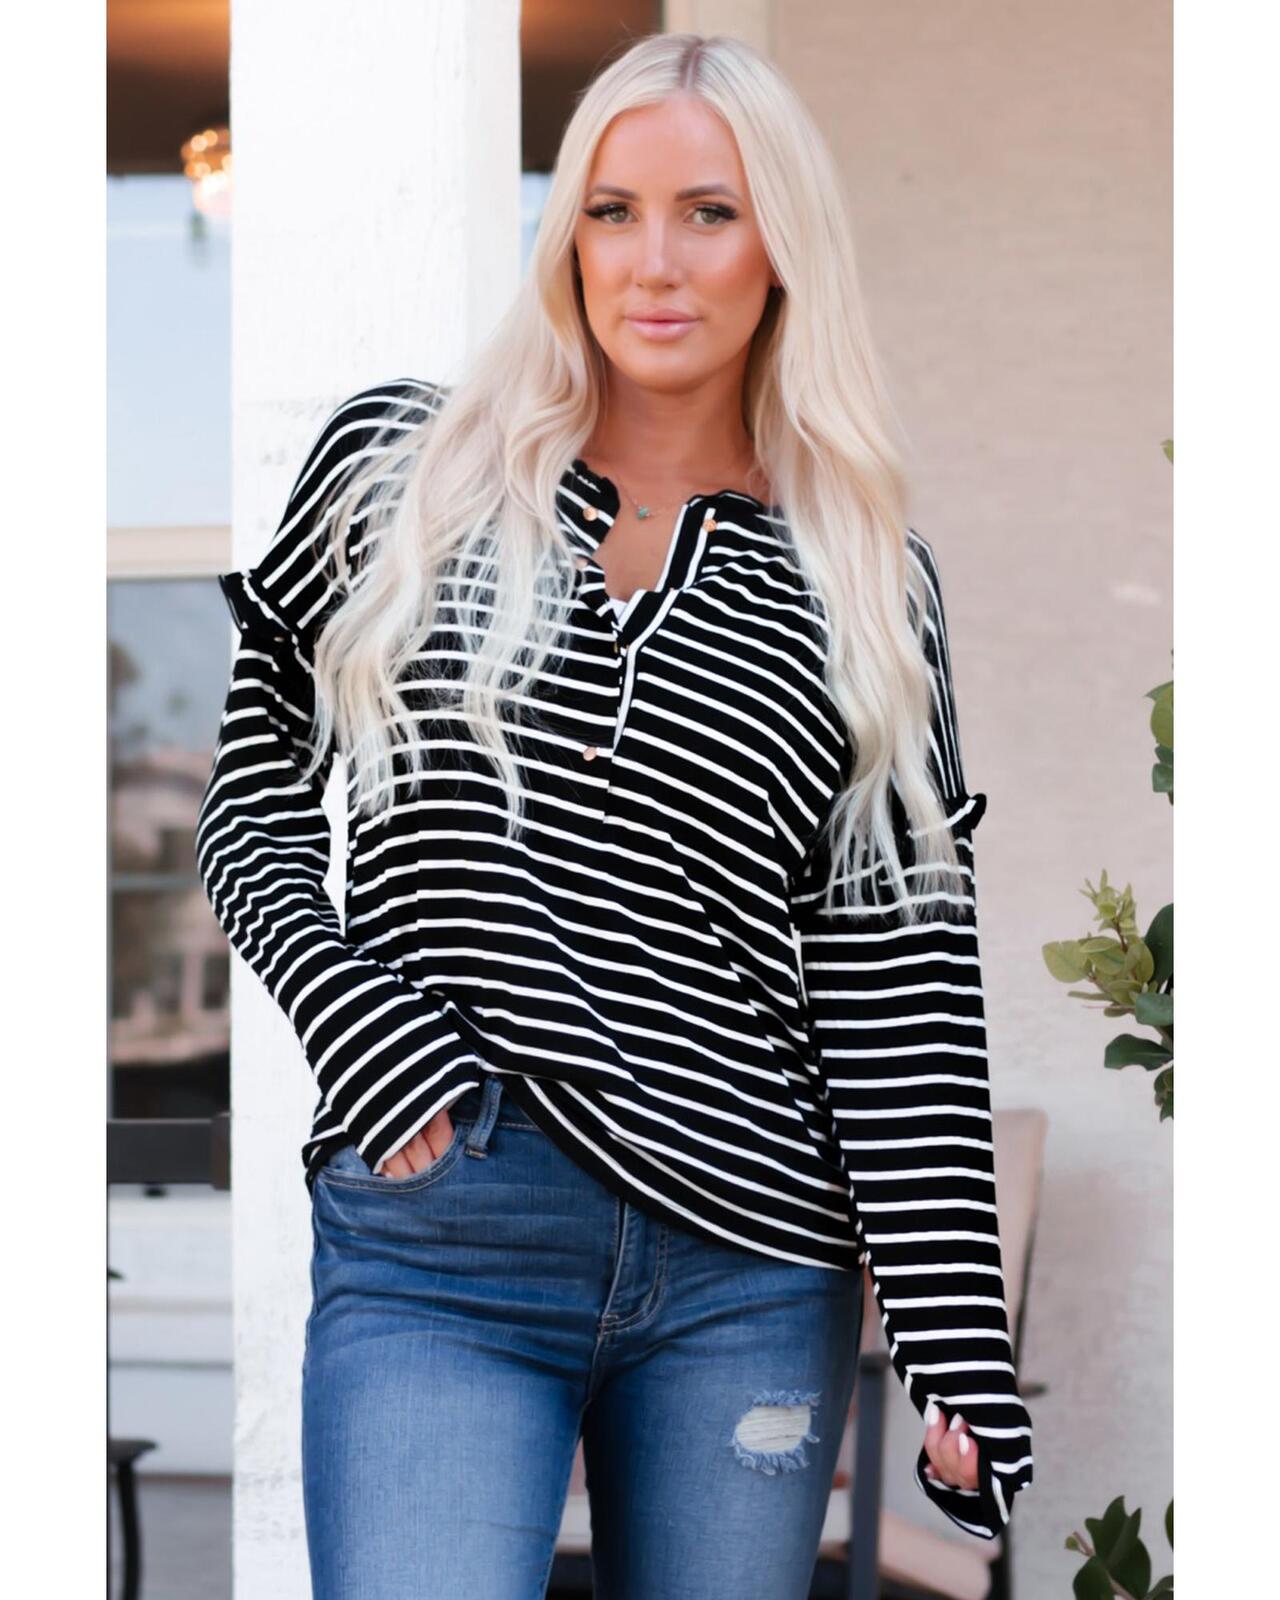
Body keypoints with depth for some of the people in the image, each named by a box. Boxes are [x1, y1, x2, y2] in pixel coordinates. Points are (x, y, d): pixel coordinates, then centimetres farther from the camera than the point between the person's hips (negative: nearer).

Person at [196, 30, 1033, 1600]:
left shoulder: (870, 582, 7)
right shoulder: (396, 460, 7)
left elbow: (899, 990, 2)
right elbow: (251, 803, 9)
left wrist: (959, 1352, -5)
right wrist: (368, 1039, -8)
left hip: (751, 1275, 2)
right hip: (434, 1256, -1)